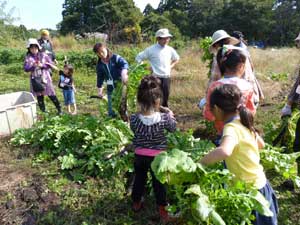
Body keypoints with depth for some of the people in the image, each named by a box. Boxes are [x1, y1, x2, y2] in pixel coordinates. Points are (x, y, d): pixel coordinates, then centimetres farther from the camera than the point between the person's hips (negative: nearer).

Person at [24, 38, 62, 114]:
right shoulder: (28, 57, 0)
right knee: (39, 96, 7)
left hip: (45, 78, -1)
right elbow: (26, 68, -7)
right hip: (35, 79, 1)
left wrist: (42, 65, -17)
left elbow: (51, 64, -4)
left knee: (51, 95, 1)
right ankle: (43, 111, 19)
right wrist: (33, 66, -23)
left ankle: (59, 109, 12)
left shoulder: (43, 55, -1)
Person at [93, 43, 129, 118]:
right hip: (111, 89, 4)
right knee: (112, 111, 8)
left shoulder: (116, 58, -9)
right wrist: (100, 90, 12)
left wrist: (124, 73, -46)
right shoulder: (99, 65, 5)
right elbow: (100, 78, 14)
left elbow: (124, 64, -26)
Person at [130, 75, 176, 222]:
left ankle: (136, 204, 43)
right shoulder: (164, 118, -21)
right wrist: (170, 114, 16)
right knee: (159, 182, 15)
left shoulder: (134, 119, -18)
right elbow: (173, 128, 1)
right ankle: (162, 210, 29)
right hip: (158, 156, -2)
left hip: (139, 155, 2)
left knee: (139, 179, 23)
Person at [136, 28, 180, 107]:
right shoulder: (151, 50, -6)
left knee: (165, 97, 10)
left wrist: (171, 66, 11)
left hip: (166, 77, 4)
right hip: (155, 78, -4)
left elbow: (176, 59, 25)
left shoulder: (170, 50, 6)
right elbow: (138, 58, 0)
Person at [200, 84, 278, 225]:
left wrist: (200, 163, -35)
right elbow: (261, 144, 15)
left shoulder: (232, 127, -27)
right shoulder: (243, 122, -1)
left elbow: (224, 151, -48)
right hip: (257, 182, 8)